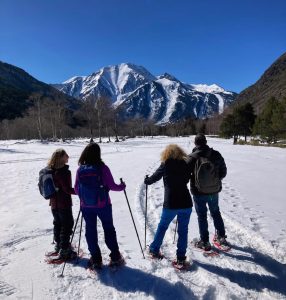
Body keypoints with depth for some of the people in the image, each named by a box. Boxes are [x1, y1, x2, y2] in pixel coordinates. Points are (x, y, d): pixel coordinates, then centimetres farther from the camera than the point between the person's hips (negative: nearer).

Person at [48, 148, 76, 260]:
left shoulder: (50, 170, 2)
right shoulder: (64, 172, -23)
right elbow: (67, 189, -24)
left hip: (54, 203, 8)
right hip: (64, 203, -8)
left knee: (57, 223, 22)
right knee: (67, 225, 4)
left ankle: (58, 244, 37)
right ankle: (64, 250, 10)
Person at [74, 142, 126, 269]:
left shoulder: (80, 170, -6)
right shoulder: (102, 168, -15)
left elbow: (76, 189, 0)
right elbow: (111, 186, -12)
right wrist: (122, 186, 7)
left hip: (86, 206, 2)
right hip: (103, 205, -2)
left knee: (90, 231, 16)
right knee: (109, 229, 15)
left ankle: (96, 259, 25)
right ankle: (115, 257, 23)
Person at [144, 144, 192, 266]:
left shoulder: (165, 165, -5)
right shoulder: (185, 164, 2)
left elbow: (154, 177, 8)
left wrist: (146, 180, 27)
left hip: (171, 204, -1)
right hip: (186, 203, 2)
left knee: (162, 226, 19)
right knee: (183, 230, 14)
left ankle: (154, 250, 33)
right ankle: (181, 257, 18)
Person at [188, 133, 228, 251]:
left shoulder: (192, 157, -17)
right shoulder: (216, 155, -3)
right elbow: (223, 172, 5)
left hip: (199, 192, -4)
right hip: (214, 190, 4)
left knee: (202, 216, 8)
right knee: (216, 213, 22)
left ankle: (205, 242, 16)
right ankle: (221, 236, 33)